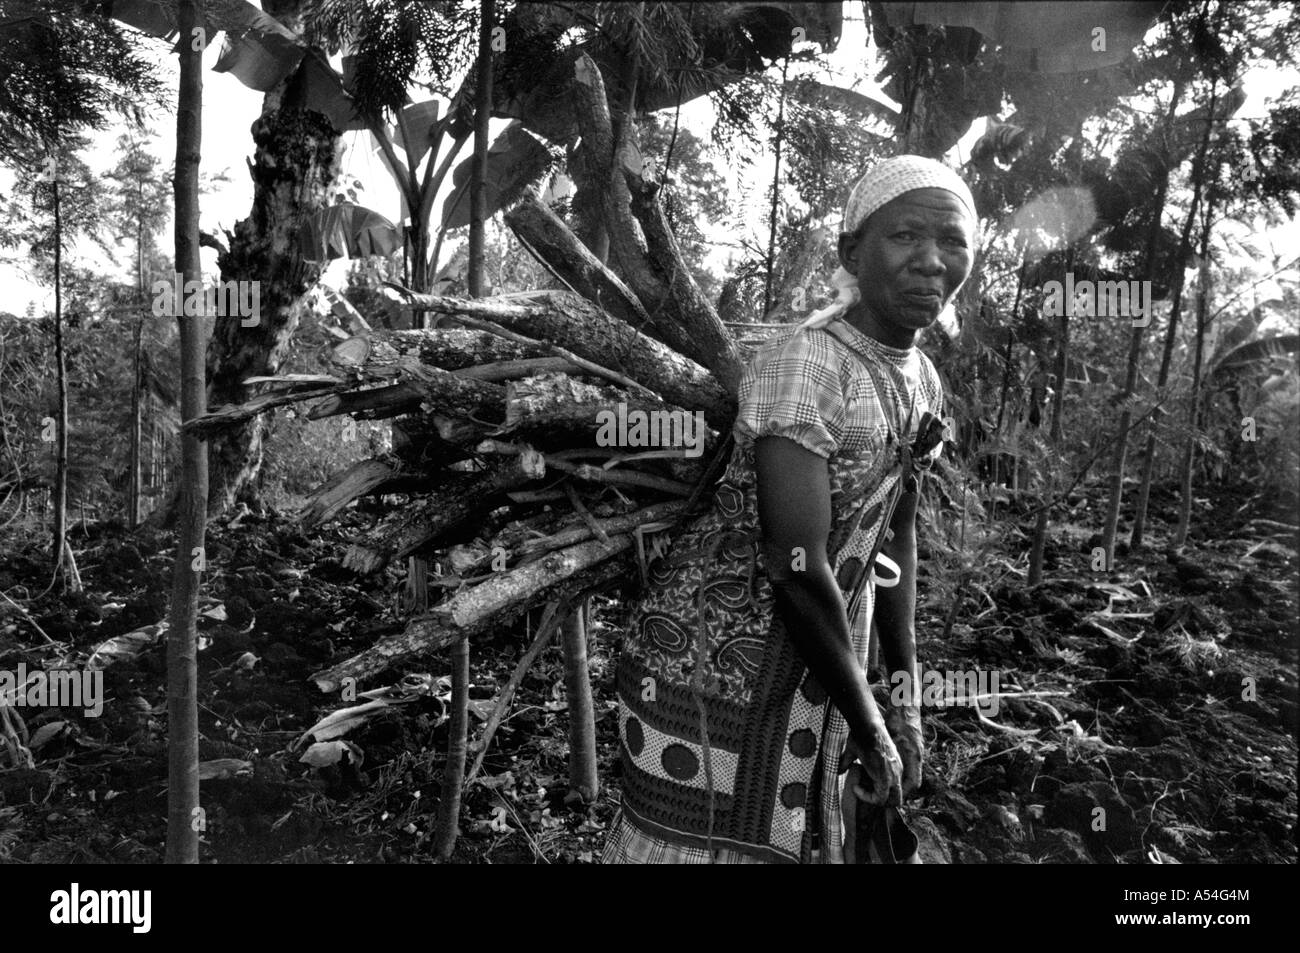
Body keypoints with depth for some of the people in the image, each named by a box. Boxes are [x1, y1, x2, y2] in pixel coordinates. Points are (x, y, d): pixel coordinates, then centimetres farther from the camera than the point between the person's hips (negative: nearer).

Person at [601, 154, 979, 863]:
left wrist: (906, 700, 11)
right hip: (714, 662, -8)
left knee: (795, 840, 19)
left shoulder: (921, 383, 5)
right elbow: (796, 568, -24)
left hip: (809, 666, 8)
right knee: (712, 842, 3)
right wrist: (869, 727, -13)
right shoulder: (805, 364, -21)